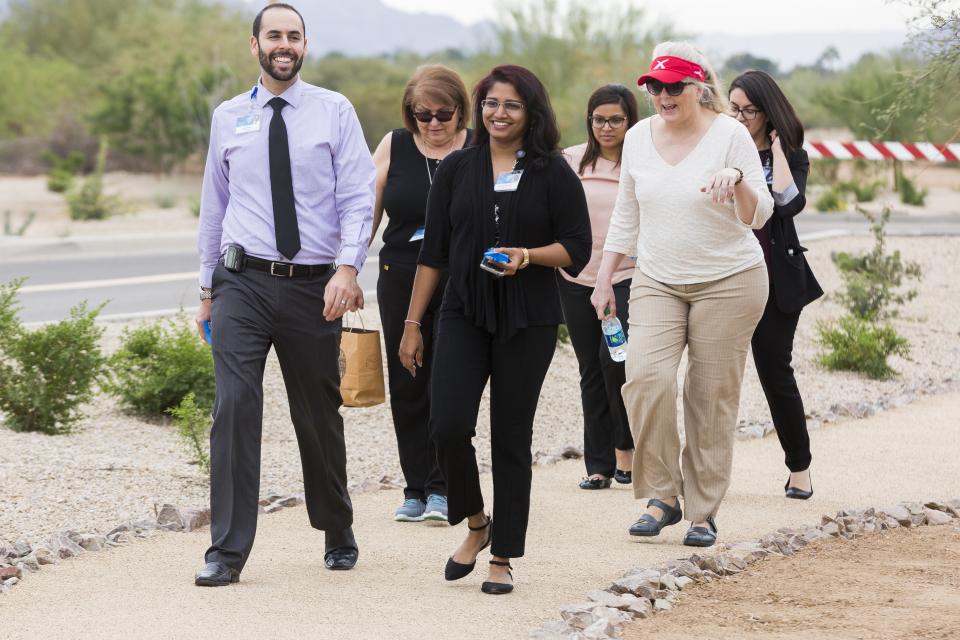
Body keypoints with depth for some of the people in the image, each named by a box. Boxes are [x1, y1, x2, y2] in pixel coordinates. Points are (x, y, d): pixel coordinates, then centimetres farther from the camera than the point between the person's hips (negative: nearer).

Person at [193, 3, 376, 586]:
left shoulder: (335, 112, 2)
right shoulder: (229, 118, 8)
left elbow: (359, 198, -4)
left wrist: (347, 267, -19)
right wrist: (207, 288, 16)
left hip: (315, 286, 0)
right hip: (243, 281, 0)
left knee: (319, 415, 11)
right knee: (235, 407, -14)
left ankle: (338, 536, 32)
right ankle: (227, 552, -12)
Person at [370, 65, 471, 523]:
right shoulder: (394, 147, 6)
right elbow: (367, 213, 8)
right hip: (402, 281, 3)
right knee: (407, 386, 5)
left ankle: (442, 489, 1)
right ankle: (416, 489, 13)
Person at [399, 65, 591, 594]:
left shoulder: (552, 173, 1)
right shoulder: (457, 169, 7)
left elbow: (578, 247, 0)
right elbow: (433, 251, 9)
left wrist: (528, 255, -19)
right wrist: (412, 323, 6)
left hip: (528, 321, -2)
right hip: (464, 314, 2)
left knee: (511, 437, 1)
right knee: (448, 426, -12)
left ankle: (503, 558, 10)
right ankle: (475, 524, 13)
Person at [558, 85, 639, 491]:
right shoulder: (571, 161, 5)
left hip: (628, 277, -3)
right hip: (578, 278, 3)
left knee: (614, 357, -19)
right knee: (591, 372, 7)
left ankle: (625, 446, 1)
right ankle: (599, 465, 13)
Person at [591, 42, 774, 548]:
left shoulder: (730, 135, -8)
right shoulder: (638, 138, 5)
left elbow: (758, 216, -12)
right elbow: (625, 216, 16)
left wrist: (737, 179, -31)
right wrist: (604, 279, 14)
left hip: (728, 281, -3)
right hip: (657, 282, 3)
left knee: (712, 397, -2)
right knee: (646, 376, -18)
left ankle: (703, 511, 9)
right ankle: (662, 495, -7)